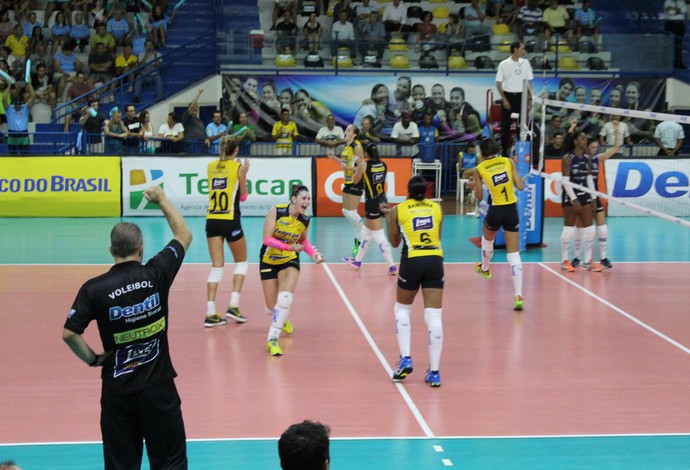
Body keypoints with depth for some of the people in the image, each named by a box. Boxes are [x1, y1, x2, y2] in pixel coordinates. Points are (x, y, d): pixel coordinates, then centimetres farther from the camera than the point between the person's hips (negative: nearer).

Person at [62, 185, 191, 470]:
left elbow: (69, 334, -12)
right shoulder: (156, 274, -9)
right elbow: (184, 235, 7)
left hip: (117, 390, 0)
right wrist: (162, 200, 17)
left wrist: (93, 359, 3)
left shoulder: (94, 289, -11)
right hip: (158, 386, 0)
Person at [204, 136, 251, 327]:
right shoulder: (238, 167, -4)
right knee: (241, 262, 15)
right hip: (230, 220, -4)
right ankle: (233, 306, 2)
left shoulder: (211, 166, 9)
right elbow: (243, 196, 2)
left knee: (217, 266, 5)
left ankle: (211, 313, -4)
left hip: (212, 220, 4)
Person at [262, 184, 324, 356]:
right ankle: (281, 319, 43)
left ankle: (273, 339, -18)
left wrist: (314, 254, -5)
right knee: (272, 306, 4)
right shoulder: (276, 211, -21)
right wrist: (289, 246, -35)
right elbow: (267, 239, -24)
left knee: (285, 298, -25)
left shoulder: (304, 220, -9)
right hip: (269, 260, -1)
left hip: (290, 261, 1)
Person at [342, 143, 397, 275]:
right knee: (366, 233, 22)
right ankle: (357, 261, 36)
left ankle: (392, 266, -7)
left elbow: (355, 180, 1)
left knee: (379, 237, -4)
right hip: (382, 200, 7)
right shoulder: (383, 165, 3)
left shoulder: (364, 165, -12)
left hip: (372, 203, -7)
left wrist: (357, 169, 17)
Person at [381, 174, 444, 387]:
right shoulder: (436, 208, 10)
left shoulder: (398, 210, 4)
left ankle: (405, 359, 7)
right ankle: (434, 372, 0)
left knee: (402, 310, 20)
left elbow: (394, 242, 13)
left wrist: (387, 216, 24)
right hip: (435, 260, 1)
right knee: (434, 316, 1)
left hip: (412, 262, -1)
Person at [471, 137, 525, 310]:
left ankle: (484, 268, 58)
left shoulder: (479, 169, -2)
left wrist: (475, 186, 21)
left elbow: (479, 197, 1)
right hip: (512, 210, 1)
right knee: (514, 253, 2)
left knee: (487, 239, 33)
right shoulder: (508, 162, 1)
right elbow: (520, 186, -2)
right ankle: (519, 296, -10)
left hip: (495, 211, -1)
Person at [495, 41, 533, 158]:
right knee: (505, 125, -1)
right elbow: (498, 83, -4)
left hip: (521, 96, 3)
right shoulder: (504, 64, -6)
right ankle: (504, 149, 8)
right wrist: (504, 99, -10)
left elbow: (528, 81, 10)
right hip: (508, 95, -3)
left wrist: (530, 97, 2)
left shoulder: (525, 63, 4)